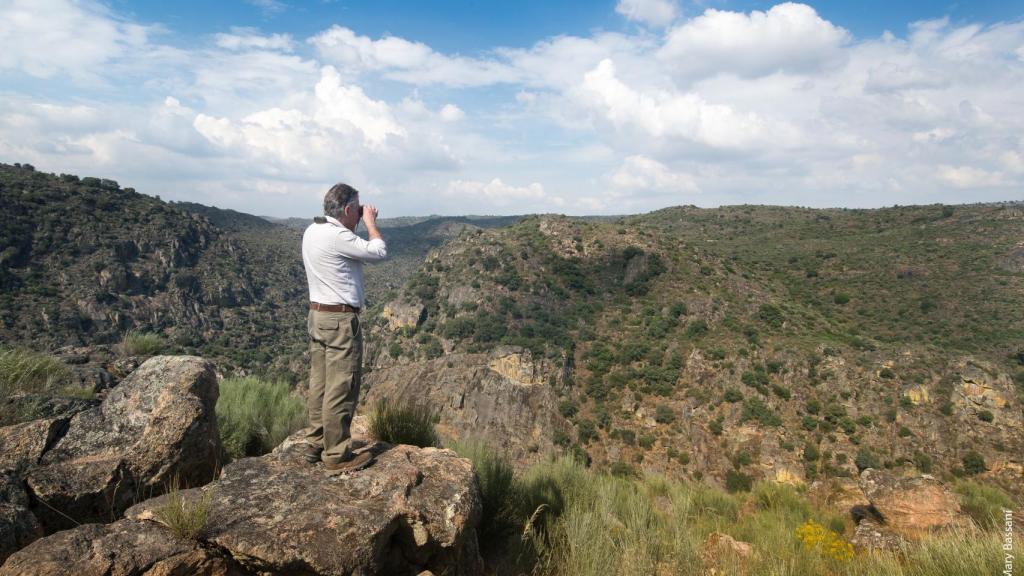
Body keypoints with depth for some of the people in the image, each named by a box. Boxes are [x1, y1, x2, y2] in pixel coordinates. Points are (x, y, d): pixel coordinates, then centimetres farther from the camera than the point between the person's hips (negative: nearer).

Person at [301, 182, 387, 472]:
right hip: (340, 320, -10)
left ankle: (315, 445, 25)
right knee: (341, 390, -2)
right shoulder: (337, 236, -20)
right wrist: (370, 221, -2)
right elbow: (379, 252, -15)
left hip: (318, 315, 10)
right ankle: (337, 456, 7)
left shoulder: (312, 231, 10)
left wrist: (358, 223, 13)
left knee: (321, 384, 15)